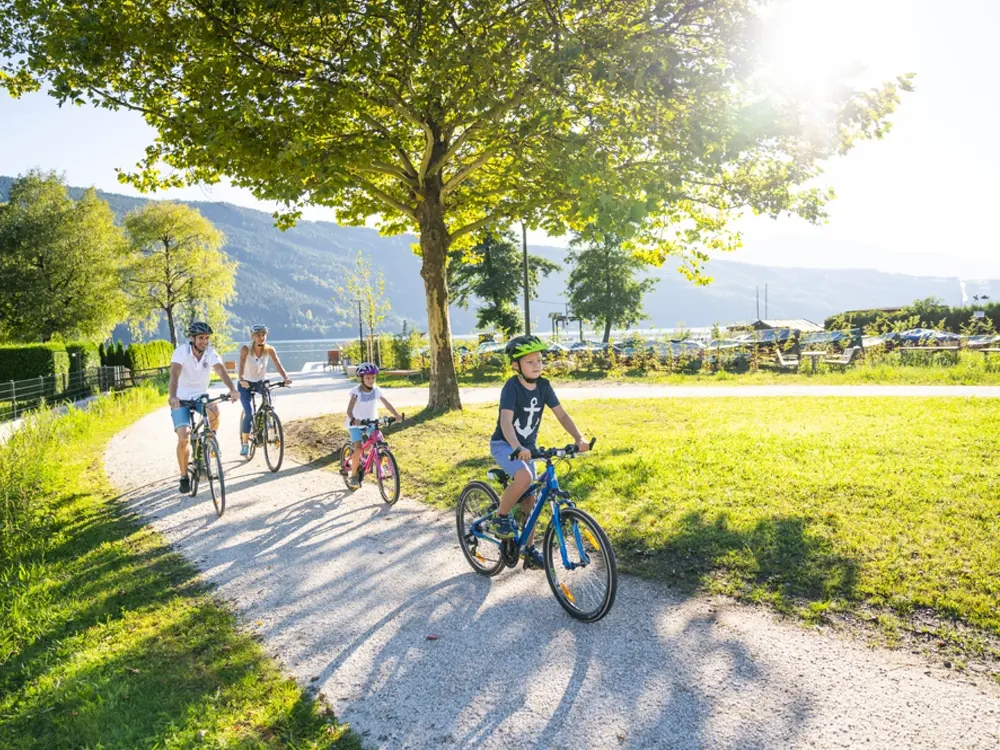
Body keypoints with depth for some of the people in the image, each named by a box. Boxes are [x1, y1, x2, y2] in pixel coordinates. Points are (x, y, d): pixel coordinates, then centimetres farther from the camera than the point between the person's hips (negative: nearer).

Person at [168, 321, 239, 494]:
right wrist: (172, 396, -54)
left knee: (214, 412, -32)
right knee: (183, 438, -15)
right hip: (181, 399, -2)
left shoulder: (210, 353, -11)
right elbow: (175, 374, -35)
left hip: (201, 395, 2)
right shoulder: (181, 352, -20)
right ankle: (184, 477, 6)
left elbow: (221, 371, -27)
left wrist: (232, 389, -47)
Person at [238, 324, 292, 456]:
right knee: (249, 413, -15)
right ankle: (245, 444, 2)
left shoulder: (269, 349, -13)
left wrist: (286, 377, -42)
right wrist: (241, 380, -53)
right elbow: (241, 365, -34)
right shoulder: (246, 349, -21)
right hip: (246, 383, -2)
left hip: (261, 381, 2)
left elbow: (278, 364, -24)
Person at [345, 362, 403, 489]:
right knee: (358, 448, -19)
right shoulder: (356, 391, -19)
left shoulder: (376, 390, -8)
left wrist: (396, 414, -34)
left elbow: (387, 403, -16)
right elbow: (349, 409, -30)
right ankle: (353, 476, -3)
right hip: (356, 424, -4)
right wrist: (353, 420, -50)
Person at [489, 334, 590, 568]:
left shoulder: (543, 386, -6)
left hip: (527, 447, 6)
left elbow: (561, 414, -8)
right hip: (503, 445, -6)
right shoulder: (512, 387, -23)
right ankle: (500, 517, -9)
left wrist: (579, 438, -24)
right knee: (524, 477, -34)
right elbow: (506, 420, -35)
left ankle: (529, 550, 24)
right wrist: (517, 447, -52)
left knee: (529, 499, 9)